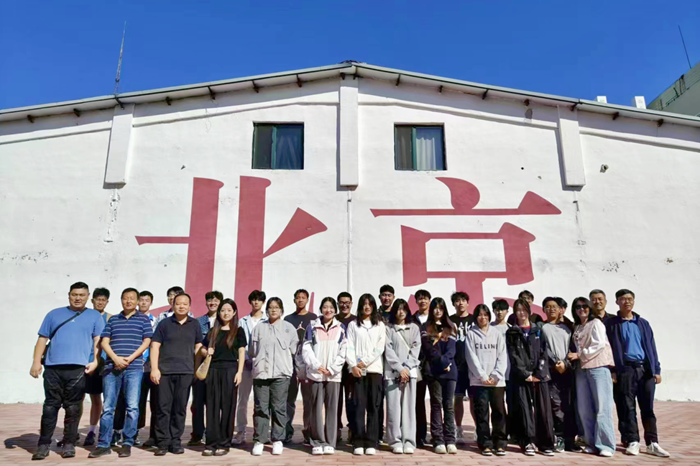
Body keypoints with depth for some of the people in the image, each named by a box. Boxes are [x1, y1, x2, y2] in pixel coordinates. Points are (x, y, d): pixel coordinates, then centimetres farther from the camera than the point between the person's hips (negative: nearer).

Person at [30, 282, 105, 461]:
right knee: (50, 407, 5)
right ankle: (43, 444, 15)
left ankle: (69, 444, 13)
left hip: (78, 368, -1)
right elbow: (42, 339, 14)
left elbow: (98, 340, 4)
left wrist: (95, 361, -9)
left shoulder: (95, 316, 11)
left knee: (73, 408, 4)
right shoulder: (54, 314, 16)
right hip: (53, 367, 2)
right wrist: (36, 362, 4)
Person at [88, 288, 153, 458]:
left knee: (132, 407, -3)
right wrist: (115, 358, -10)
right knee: (108, 407, 3)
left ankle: (127, 444, 7)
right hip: (112, 367, 2)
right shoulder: (113, 320, 15)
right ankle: (103, 445, 12)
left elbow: (146, 342, 2)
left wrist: (130, 358, -11)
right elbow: (104, 342, 7)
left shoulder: (144, 320, 9)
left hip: (134, 368, -2)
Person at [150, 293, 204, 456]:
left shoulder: (195, 325, 10)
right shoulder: (164, 323, 6)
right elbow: (155, 346, 3)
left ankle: (175, 441, 15)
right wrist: (154, 368, -6)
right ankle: (163, 442, 9)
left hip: (186, 372, 1)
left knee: (180, 408, 5)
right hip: (165, 371, -1)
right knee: (163, 407, 0)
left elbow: (198, 346, 15)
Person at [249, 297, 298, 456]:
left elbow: (293, 349, 7)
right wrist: (261, 360, 8)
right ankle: (259, 440, 10)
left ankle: (277, 440, 12)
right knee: (261, 407, 2)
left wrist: (281, 360, 6)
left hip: (281, 373, -1)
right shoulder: (259, 327, 10)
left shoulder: (289, 327, 7)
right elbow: (252, 350, 11)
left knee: (279, 407, 2)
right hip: (261, 372, 1)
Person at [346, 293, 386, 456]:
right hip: (357, 370, 0)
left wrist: (365, 362, -8)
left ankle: (371, 443, 5)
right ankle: (358, 443, 2)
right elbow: (349, 347, 2)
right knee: (359, 406, -3)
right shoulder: (353, 325, 10)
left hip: (374, 369, 0)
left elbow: (380, 348, 1)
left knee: (373, 407, 0)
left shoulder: (380, 325, 10)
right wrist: (353, 365, -11)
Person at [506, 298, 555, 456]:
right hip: (520, 377, -1)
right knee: (524, 409, -2)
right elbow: (513, 356, -2)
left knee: (543, 409, 0)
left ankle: (545, 444, 7)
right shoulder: (511, 333, 7)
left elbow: (543, 353, 5)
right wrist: (526, 374, -11)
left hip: (540, 376, 2)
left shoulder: (538, 330, 13)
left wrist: (538, 373, -7)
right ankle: (527, 443, 6)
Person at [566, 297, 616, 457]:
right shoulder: (577, 328, 18)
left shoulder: (596, 323, 1)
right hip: (582, 369, 6)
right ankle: (592, 443, 13)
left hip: (598, 367, -6)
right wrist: (574, 357, 1)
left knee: (602, 407, -6)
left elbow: (600, 344, -9)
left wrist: (579, 355, -9)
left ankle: (605, 445, -1)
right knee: (584, 409, 4)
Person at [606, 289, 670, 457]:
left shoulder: (643, 323, 13)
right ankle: (632, 442, 9)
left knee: (648, 407, 5)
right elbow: (609, 348, -1)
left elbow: (651, 347, 12)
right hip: (625, 370, -3)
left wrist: (656, 370, 5)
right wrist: (612, 371, -8)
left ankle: (652, 443, 12)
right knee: (627, 407, 1)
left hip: (645, 369, 3)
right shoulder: (612, 324, 3)